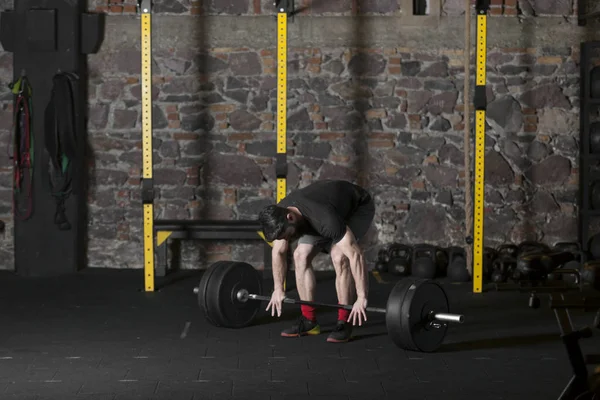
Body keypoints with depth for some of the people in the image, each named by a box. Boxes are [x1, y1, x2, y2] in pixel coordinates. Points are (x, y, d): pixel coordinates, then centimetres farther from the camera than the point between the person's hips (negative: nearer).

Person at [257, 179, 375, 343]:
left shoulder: (324, 220, -45)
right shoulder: (279, 216, -23)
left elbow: (355, 255, -45)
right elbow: (279, 252, -4)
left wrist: (361, 298, -46)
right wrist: (278, 289, 1)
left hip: (358, 207, -6)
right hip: (326, 203, 7)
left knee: (338, 256, -27)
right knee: (301, 255, -9)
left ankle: (345, 322, -17)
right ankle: (309, 319, -1)